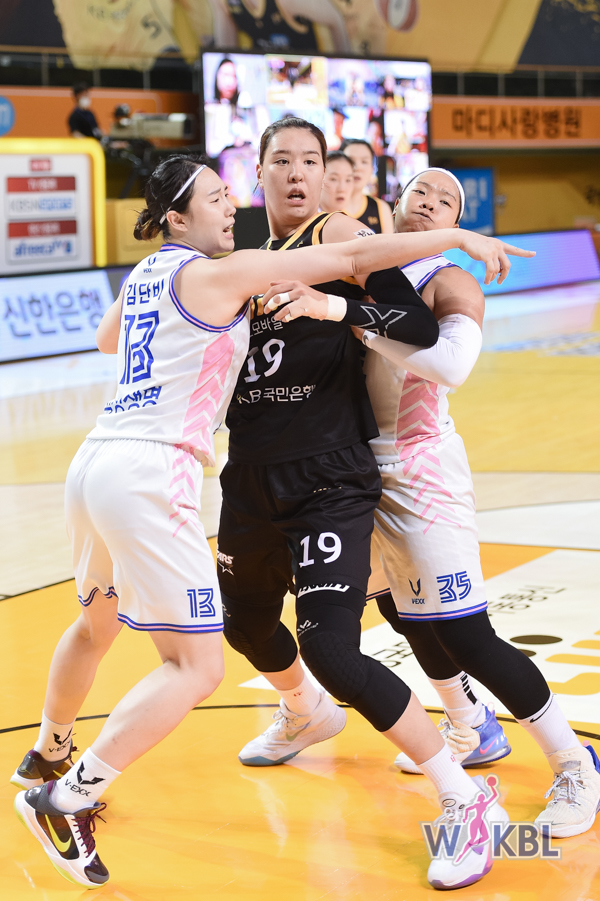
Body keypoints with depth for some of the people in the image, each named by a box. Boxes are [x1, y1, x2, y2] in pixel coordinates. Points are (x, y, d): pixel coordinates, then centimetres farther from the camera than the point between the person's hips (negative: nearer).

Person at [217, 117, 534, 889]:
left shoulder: (338, 235, -9)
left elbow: (420, 328, -21)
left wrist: (333, 305, -31)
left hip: (328, 485, -7)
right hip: (251, 482, 8)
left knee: (331, 650, -19)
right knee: (245, 625, 26)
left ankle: (468, 803, -7)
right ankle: (306, 716, 60)